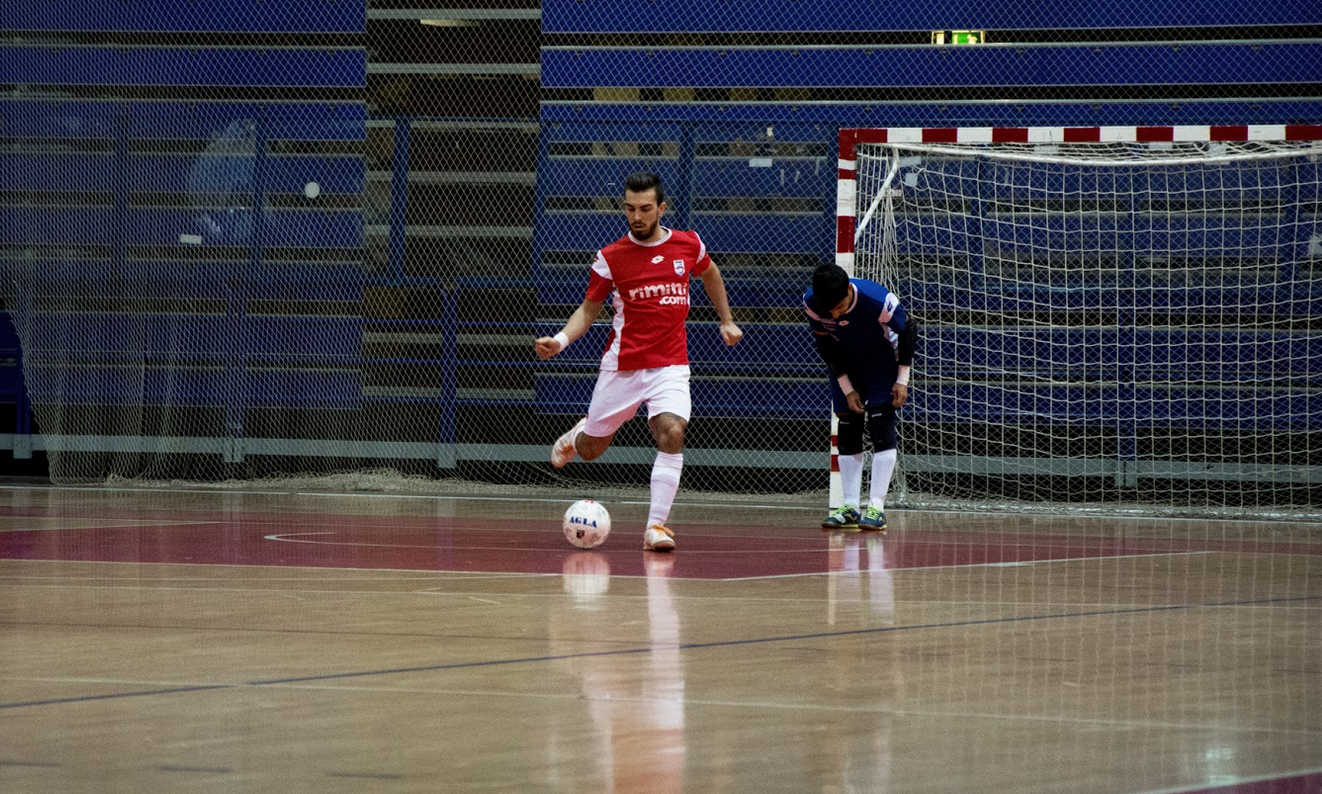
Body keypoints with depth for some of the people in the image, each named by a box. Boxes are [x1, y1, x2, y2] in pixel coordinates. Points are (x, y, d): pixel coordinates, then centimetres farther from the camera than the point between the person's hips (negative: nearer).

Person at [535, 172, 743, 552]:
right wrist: (561, 339, -13)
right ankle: (578, 434, 48)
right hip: (622, 366, 0)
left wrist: (726, 320, 25)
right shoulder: (610, 257, -5)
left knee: (672, 433, -25)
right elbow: (588, 309, 4)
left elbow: (709, 273, 24)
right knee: (591, 450, 8)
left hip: (670, 366, 0)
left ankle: (656, 525, -20)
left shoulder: (688, 245, 1)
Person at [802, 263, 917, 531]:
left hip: (883, 357, -4)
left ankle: (877, 507, -19)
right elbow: (826, 346, -10)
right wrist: (847, 389, -10)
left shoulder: (878, 300, -35)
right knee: (846, 432, 0)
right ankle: (851, 507, 2)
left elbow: (908, 330, -17)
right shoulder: (811, 303, -26)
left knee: (883, 428, -15)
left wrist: (902, 380, -15)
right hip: (846, 362, 4)